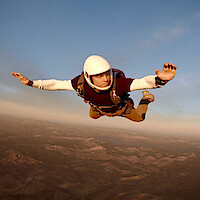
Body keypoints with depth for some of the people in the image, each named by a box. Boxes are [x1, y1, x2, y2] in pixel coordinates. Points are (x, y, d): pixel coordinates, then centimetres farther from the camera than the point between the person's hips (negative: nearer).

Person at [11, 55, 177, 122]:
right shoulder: (81, 84, -41)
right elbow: (56, 84, -29)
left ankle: (146, 98, 46)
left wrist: (161, 79, -80)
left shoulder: (118, 83, -51)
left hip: (121, 108, -2)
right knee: (93, 116, 34)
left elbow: (145, 82, -58)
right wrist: (31, 83, -32)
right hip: (101, 109, 3)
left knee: (139, 117, 21)